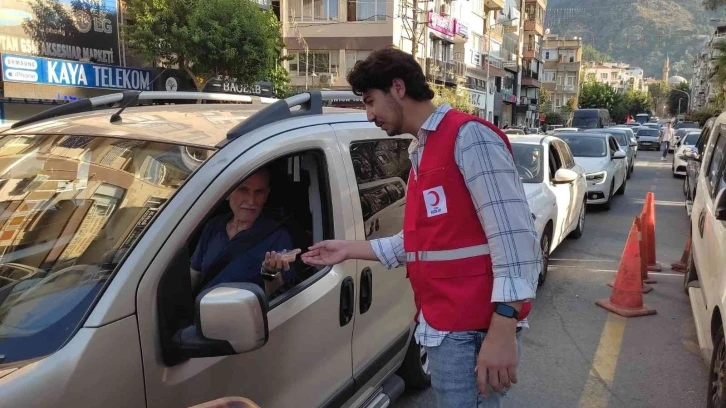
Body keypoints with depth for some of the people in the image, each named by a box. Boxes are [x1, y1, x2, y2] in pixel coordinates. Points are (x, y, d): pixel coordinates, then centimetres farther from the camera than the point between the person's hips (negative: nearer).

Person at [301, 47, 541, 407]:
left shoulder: (468, 135, -11)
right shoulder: (421, 151, 18)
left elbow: (513, 235, -19)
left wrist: (503, 329, -24)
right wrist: (351, 249, 18)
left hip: (471, 330, -9)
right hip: (441, 324, 9)